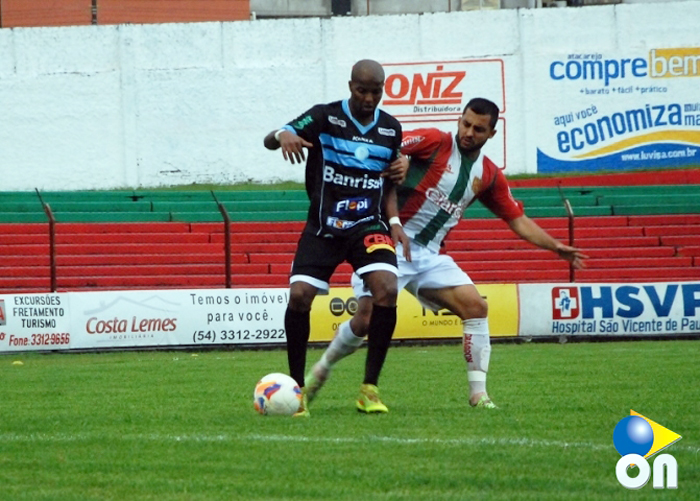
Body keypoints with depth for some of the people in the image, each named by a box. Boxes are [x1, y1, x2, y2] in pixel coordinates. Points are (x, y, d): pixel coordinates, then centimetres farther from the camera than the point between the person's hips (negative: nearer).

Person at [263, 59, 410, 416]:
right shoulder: (325, 116, -5)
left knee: (387, 290, -22)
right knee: (299, 295, -17)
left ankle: (369, 389, -11)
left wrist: (393, 221, 5)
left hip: (368, 226, 2)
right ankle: (297, 388, 1)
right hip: (323, 226, -1)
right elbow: (269, 140, -12)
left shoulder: (391, 129, 6)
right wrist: (283, 136, -36)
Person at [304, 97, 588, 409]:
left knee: (476, 306, -10)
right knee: (366, 321, -15)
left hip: (428, 255, 5)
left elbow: (518, 220, 16)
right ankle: (322, 369, 12)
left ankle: (478, 393, -5)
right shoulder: (434, 142, -7)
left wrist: (556, 247, 9)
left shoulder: (489, 175, 9)